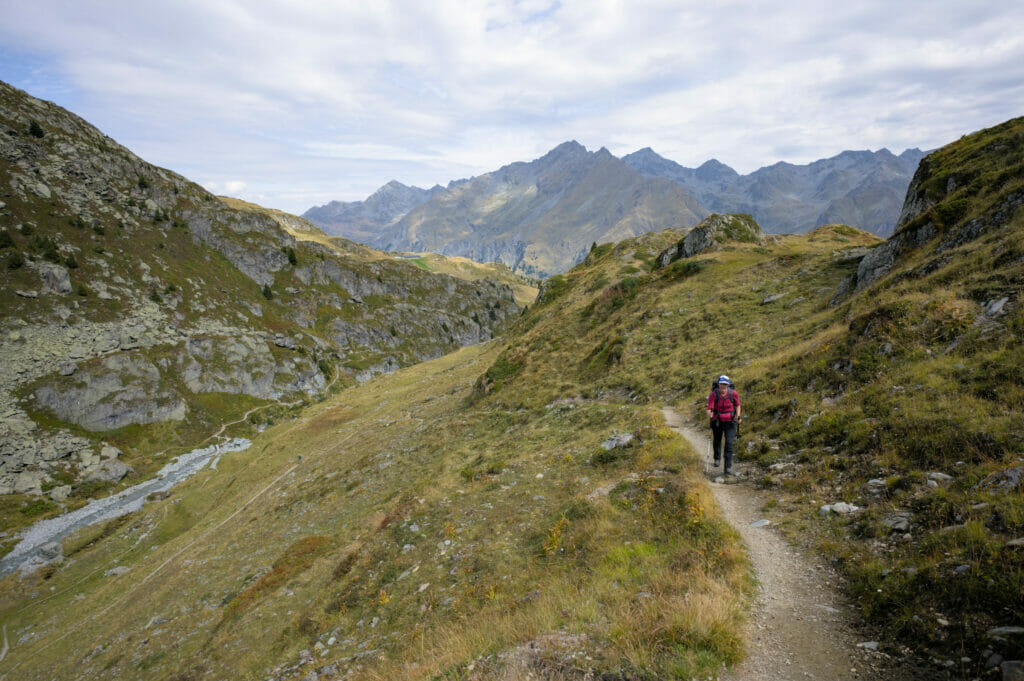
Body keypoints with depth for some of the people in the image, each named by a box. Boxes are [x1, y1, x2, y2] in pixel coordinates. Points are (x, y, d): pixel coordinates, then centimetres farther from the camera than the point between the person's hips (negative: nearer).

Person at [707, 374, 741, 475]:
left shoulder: (733, 393, -14)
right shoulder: (713, 394, -18)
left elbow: (737, 405, 4)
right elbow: (709, 409, -23)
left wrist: (738, 416, -7)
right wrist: (709, 414, -44)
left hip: (729, 421, -1)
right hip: (717, 421, 1)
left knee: (729, 443, -10)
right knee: (717, 441, 19)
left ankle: (728, 467, -4)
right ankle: (717, 458, 48)